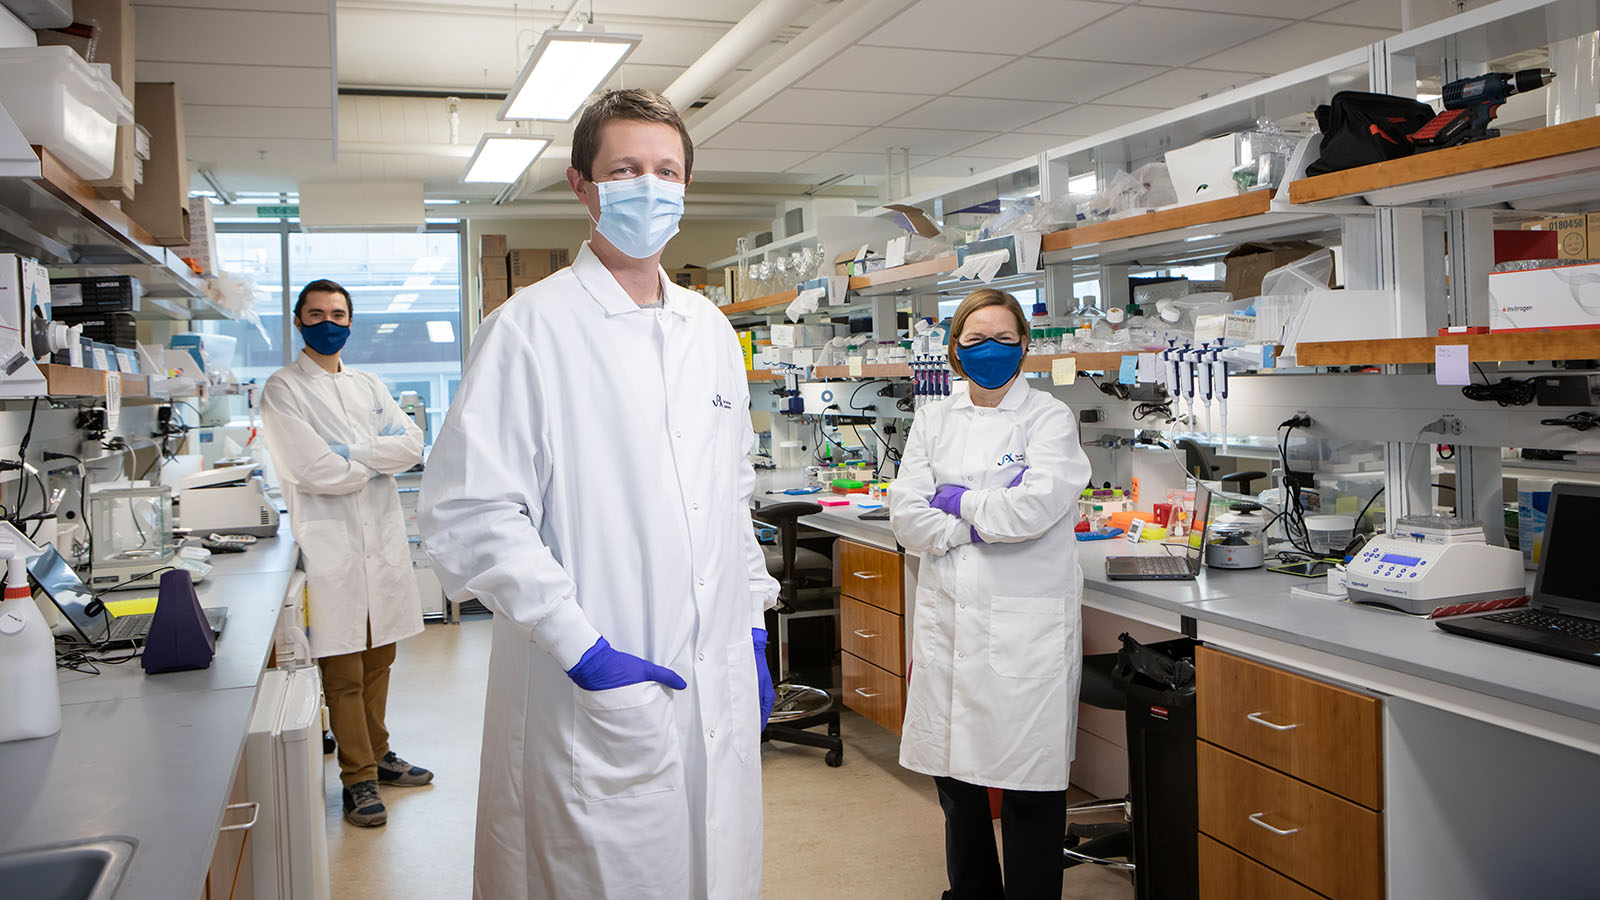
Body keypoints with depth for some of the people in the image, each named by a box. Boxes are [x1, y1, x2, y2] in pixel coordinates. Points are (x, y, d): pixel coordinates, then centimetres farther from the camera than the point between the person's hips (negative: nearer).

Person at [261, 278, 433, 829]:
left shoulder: (369, 386, 16)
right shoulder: (283, 390, -2)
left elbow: (412, 443, 1)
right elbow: (314, 470, -14)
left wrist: (351, 454, -12)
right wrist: (378, 461, -2)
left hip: (384, 539, 6)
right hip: (331, 545, -5)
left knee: (379, 660, 14)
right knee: (344, 673, -2)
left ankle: (377, 754, 29)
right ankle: (359, 779, 8)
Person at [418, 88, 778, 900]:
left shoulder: (709, 328, 12)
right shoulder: (532, 327, -8)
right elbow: (471, 514, -15)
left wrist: (754, 626, 14)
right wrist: (582, 647, -19)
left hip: (721, 692, 6)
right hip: (599, 702, -6)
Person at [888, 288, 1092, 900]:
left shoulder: (1050, 418, -1)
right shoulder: (933, 421, 11)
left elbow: (1033, 508, -17)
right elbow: (905, 515, -1)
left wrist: (954, 499, -5)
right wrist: (986, 523, -11)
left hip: (1026, 625, -4)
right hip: (947, 617, 4)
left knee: (1030, 785, 2)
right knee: (955, 777, 14)